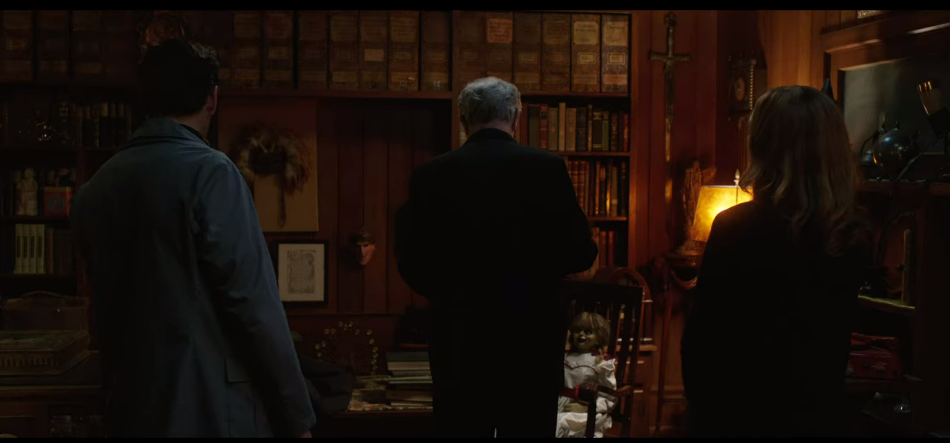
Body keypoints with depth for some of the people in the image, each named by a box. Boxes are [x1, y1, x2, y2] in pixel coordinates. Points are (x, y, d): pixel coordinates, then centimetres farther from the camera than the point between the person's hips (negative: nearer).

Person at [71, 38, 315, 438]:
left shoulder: (94, 187, 8)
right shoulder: (209, 171, -13)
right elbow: (252, 303, -17)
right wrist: (297, 416, -12)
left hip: (132, 409, 7)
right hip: (214, 412, -6)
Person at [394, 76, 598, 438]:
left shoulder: (431, 175, -3)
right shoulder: (547, 168, -7)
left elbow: (411, 264, 1)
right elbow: (580, 253, -5)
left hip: (458, 341, 1)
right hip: (532, 339, -1)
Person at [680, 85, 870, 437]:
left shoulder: (736, 228, -18)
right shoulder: (853, 235, -4)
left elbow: (702, 336, -12)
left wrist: (700, 405, -1)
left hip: (744, 412, -4)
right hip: (821, 412, 4)